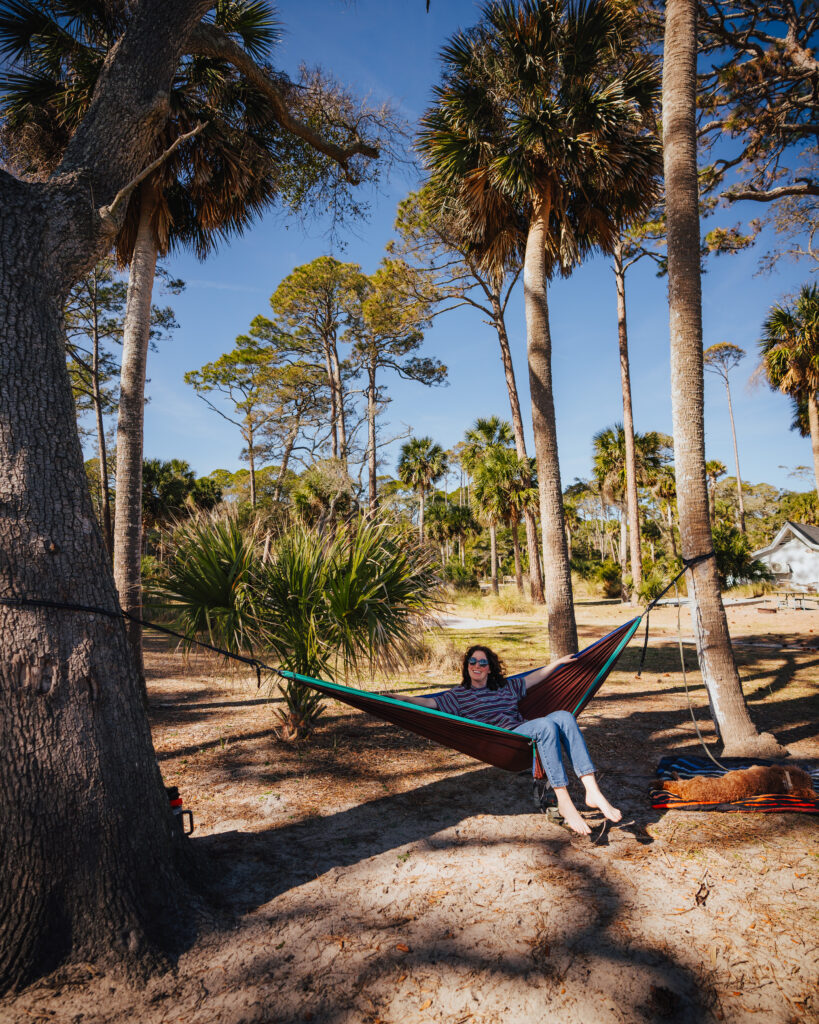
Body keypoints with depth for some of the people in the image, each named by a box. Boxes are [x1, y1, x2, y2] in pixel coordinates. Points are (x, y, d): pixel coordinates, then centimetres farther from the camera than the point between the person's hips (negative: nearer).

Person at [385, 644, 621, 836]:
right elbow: (430, 703, 2)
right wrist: (402, 698, -12)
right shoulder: (459, 695, 13)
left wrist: (558, 662, 40)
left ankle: (592, 791, -30)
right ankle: (563, 801, -34)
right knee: (546, 724, -33)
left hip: (525, 736, 6)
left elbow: (533, 678, 37)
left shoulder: (505, 686, 28)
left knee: (564, 716, -23)